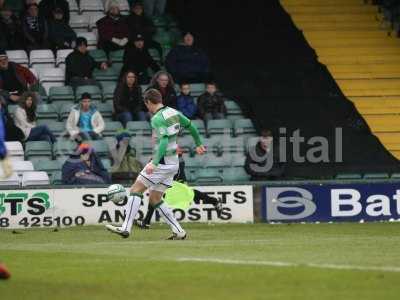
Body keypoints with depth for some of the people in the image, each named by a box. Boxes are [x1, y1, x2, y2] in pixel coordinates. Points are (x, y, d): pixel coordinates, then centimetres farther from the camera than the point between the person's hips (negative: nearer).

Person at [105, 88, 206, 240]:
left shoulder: (157, 118, -15)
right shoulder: (173, 112, 11)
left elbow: (164, 141, -27)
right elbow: (190, 125, 23)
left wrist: (154, 163, -35)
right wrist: (198, 144, 39)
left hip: (162, 162, -9)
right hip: (173, 163, 9)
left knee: (136, 190, -6)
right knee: (154, 199, 14)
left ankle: (125, 228, -14)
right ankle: (179, 232, 10)